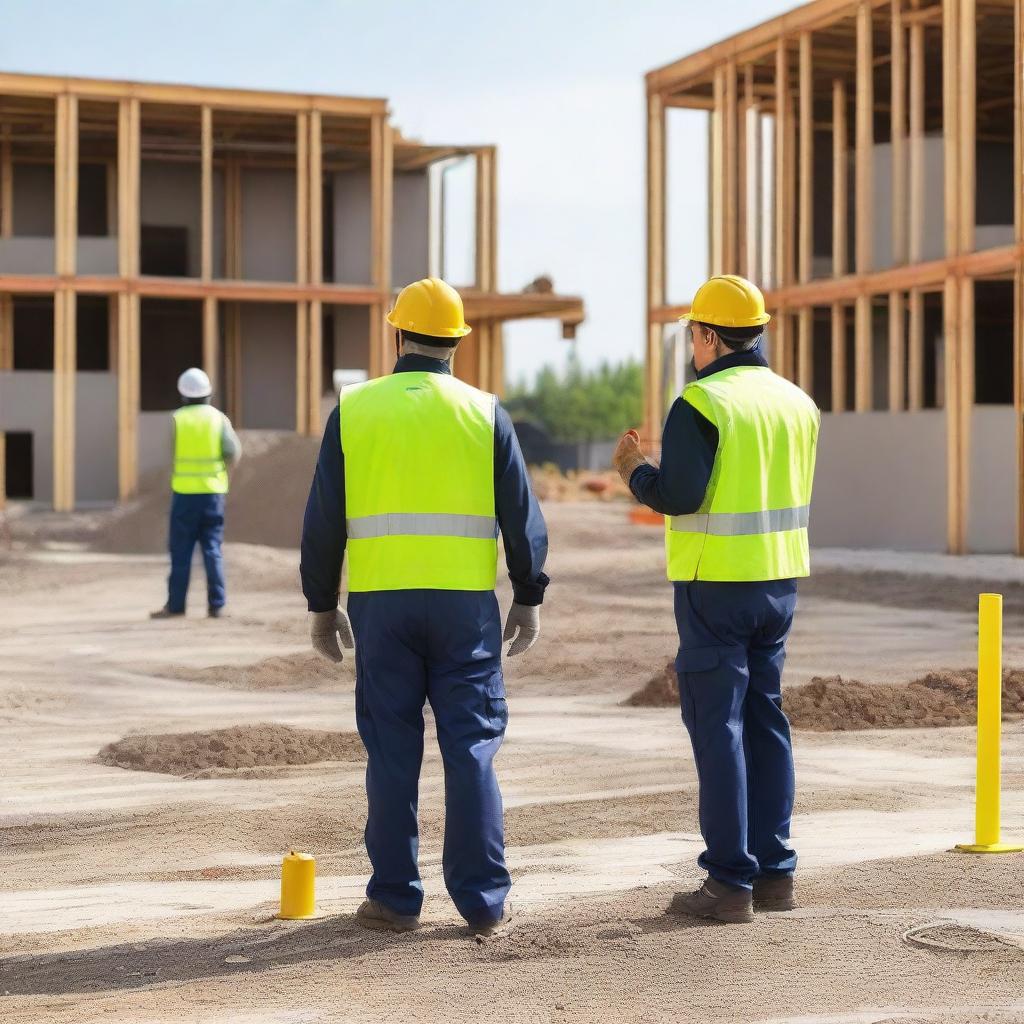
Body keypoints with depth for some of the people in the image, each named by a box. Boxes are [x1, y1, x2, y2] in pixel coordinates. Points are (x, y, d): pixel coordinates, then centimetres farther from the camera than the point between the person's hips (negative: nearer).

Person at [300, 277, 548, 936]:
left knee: (392, 751, 6)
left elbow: (323, 518, 2)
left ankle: (396, 898, 10)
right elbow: (522, 515, 1)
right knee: (472, 747, 4)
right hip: (466, 602, 0)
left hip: (380, 603, 0)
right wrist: (529, 598, 10)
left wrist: (322, 604, 10)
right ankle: (484, 900, 6)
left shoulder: (354, 409, 2)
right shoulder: (484, 413, 1)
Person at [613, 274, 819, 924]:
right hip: (780, 579, 7)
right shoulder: (796, 402, 10)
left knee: (717, 724, -2)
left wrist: (634, 470, 1)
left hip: (716, 584, -7)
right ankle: (775, 872, 17)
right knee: (766, 719, 14)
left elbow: (679, 496, -19)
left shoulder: (701, 404, -13)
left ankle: (730, 882, -1)